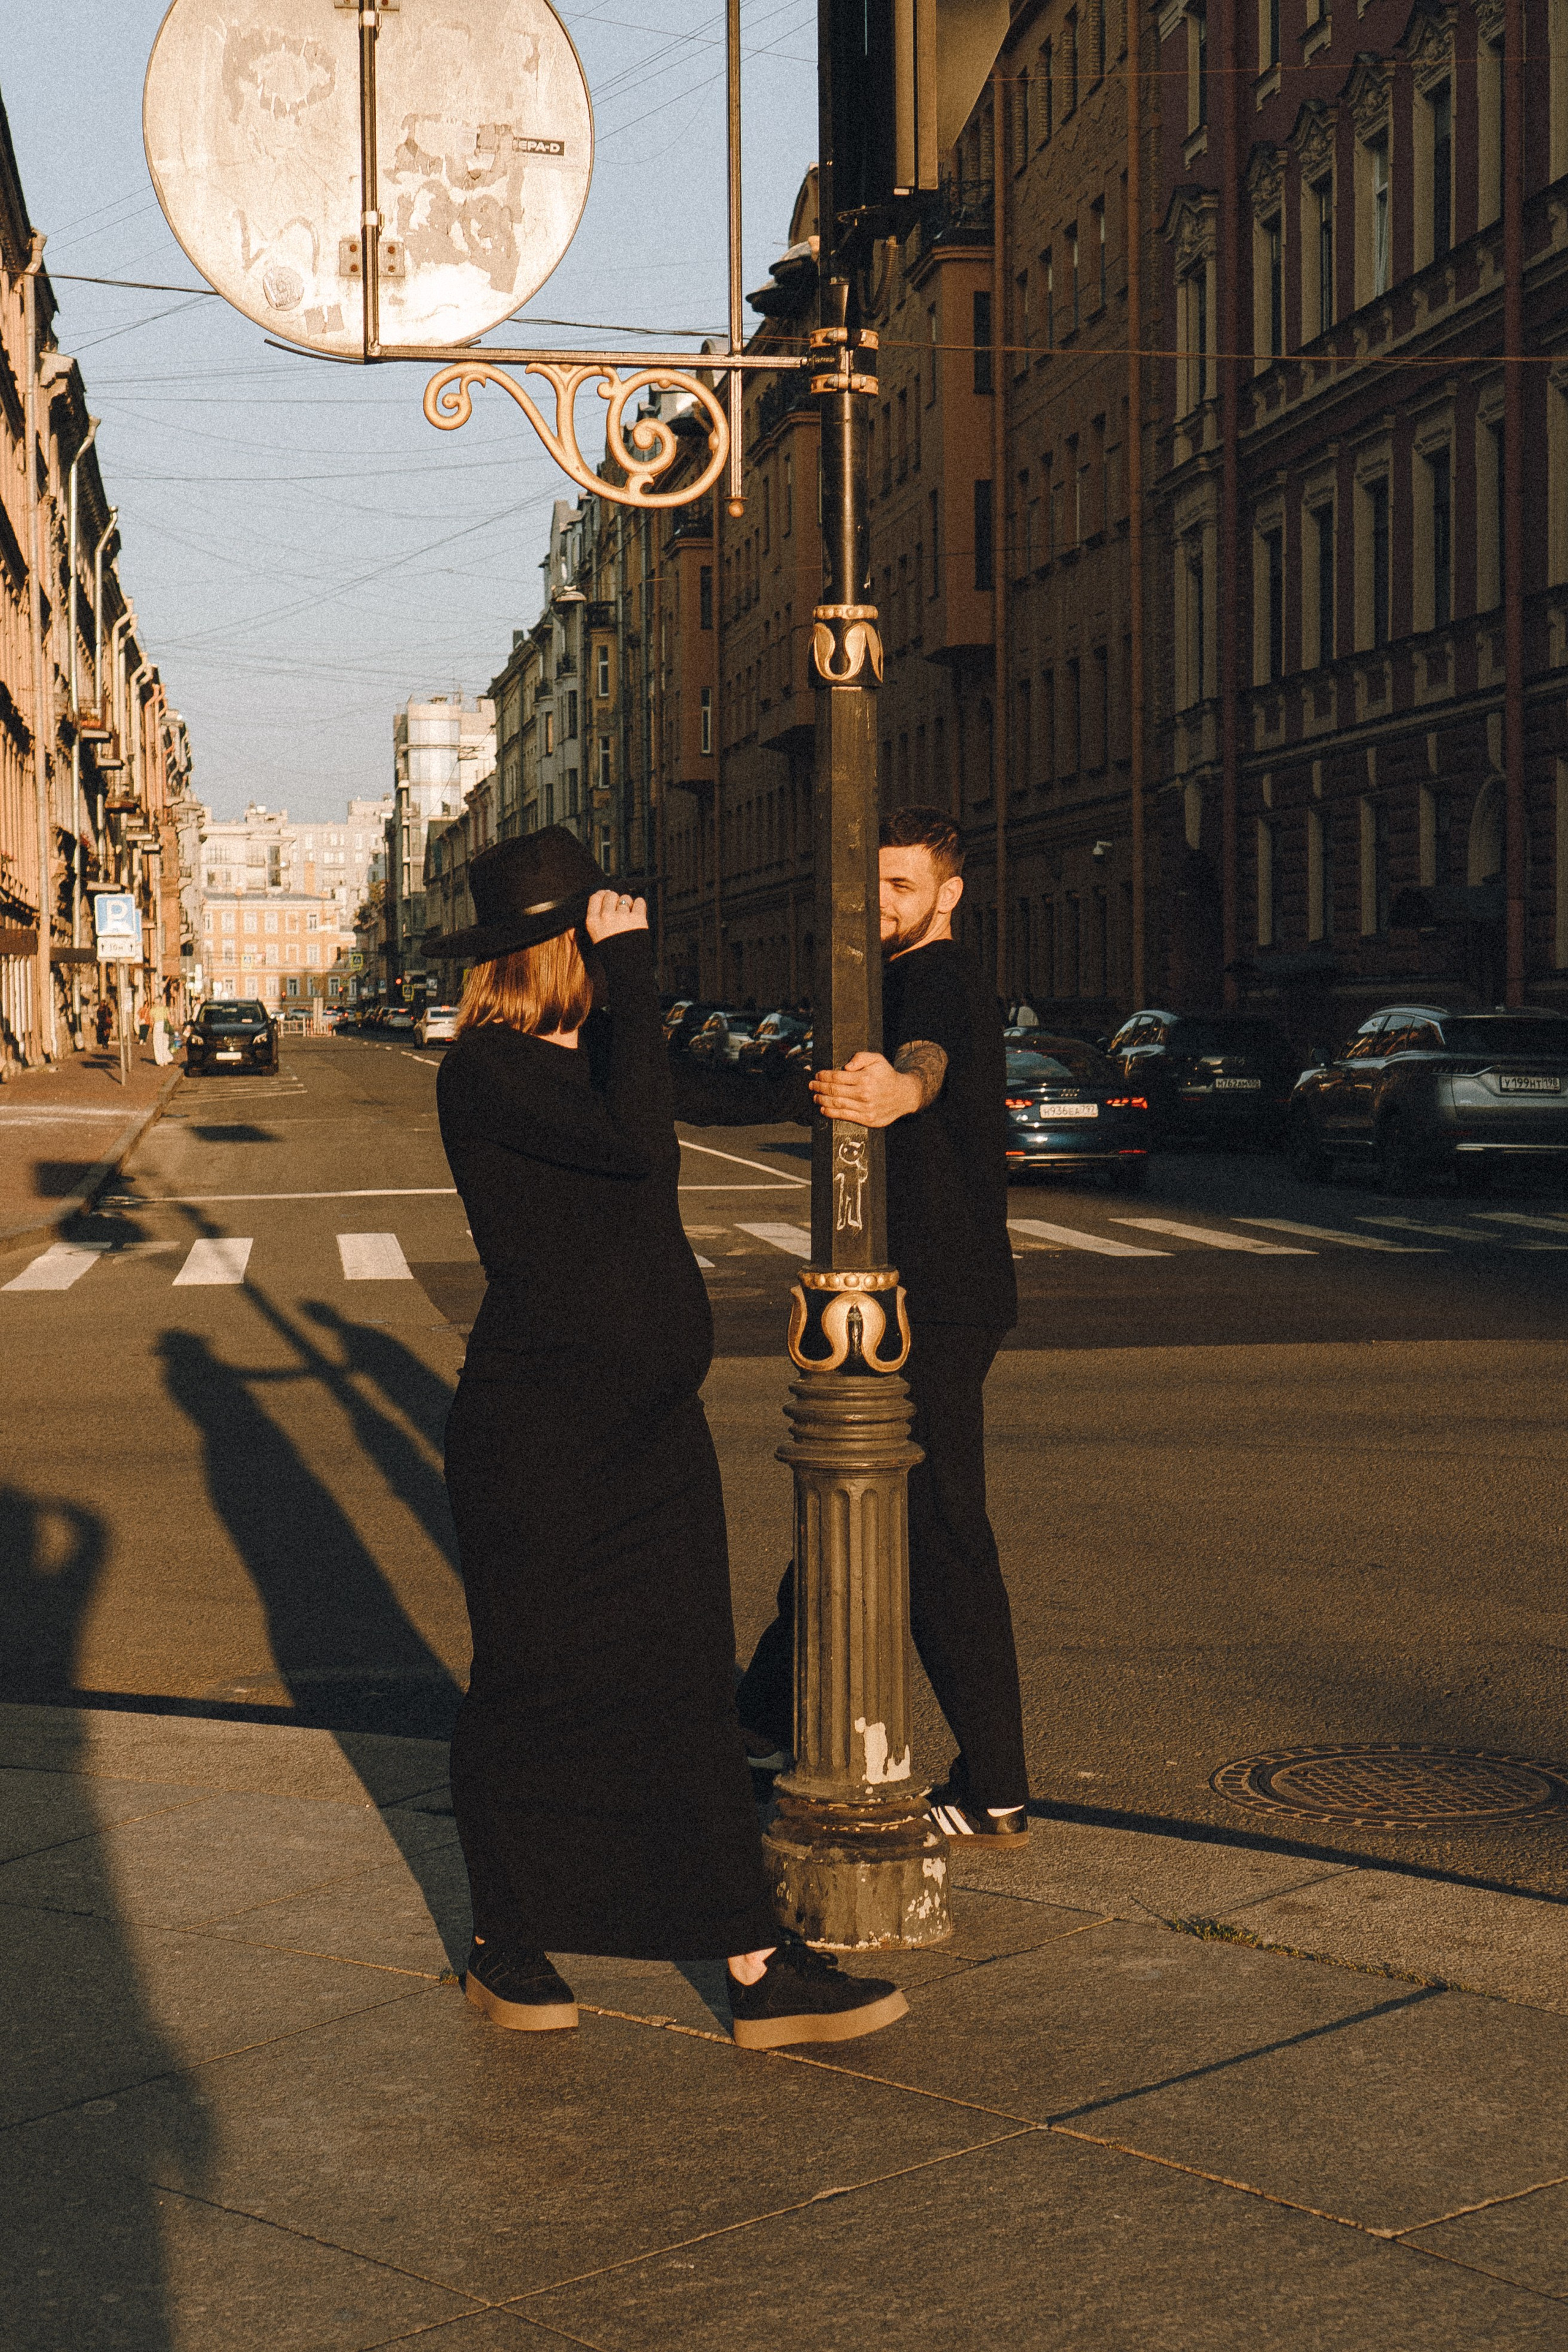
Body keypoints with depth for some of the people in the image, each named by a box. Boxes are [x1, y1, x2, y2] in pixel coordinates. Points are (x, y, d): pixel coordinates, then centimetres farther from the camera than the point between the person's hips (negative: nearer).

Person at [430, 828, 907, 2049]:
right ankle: (504, 1947, 24)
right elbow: (635, 1141, -28)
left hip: (655, 1425, 8)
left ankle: (758, 1968, 5)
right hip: (536, 1432, -7)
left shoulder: (595, 1050, 14)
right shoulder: (485, 1070, -14)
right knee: (532, 1686, 5)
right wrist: (629, 973, -21)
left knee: (689, 1685, 5)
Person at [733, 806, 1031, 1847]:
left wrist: (898, 1087, -65)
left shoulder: (939, 980, -18)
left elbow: (930, 1052, -43)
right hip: (926, 1297, 10)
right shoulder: (924, 980, 16)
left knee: (944, 1539, -6)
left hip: (940, 1310, -10)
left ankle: (995, 1797, 0)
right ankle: (773, 1709, 37)